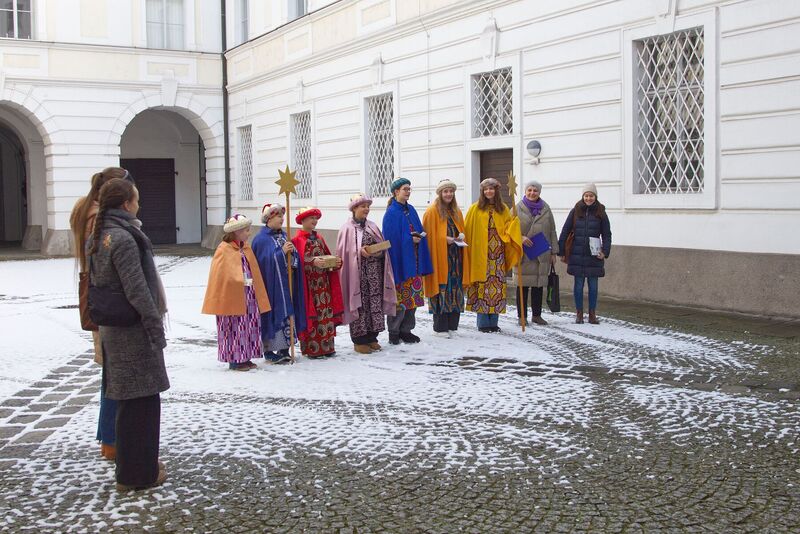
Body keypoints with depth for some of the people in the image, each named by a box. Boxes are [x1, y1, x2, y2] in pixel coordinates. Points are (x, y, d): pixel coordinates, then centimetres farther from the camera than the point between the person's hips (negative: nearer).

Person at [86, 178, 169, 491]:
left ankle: (139, 463, 31)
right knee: (140, 401, 0)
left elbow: (96, 283, 18)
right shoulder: (123, 238, -19)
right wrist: (156, 330, -16)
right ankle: (137, 473, 8)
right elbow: (137, 291, -20)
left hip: (112, 330, 10)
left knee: (130, 400, 18)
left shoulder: (98, 237, 10)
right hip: (133, 333, -9)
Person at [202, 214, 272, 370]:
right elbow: (219, 275, -12)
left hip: (249, 294, 7)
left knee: (249, 326, 10)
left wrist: (257, 294, 12)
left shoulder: (246, 248, 11)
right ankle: (235, 359, 7)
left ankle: (245, 357, 19)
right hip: (232, 296, -7)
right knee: (235, 328, -1)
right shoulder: (224, 250, -11)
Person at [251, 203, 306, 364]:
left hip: (287, 283, 7)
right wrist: (282, 251, -21)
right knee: (273, 314, -3)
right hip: (271, 284, -7)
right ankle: (269, 351, 5)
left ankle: (284, 348, 16)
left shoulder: (284, 236, 13)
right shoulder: (261, 239, -8)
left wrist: (292, 251, -9)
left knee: (287, 314, 8)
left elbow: (295, 258, 13)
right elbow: (264, 260, -17)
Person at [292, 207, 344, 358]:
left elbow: (327, 256, 18)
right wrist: (313, 262, -26)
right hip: (308, 284, -6)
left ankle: (326, 346, 12)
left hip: (323, 282, 7)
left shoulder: (319, 238, 17)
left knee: (327, 314, 5)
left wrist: (336, 262, -2)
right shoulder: (297, 240, -5)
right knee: (311, 315, -5)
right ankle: (311, 348, 1)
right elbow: (298, 262, -13)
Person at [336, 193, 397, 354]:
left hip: (375, 272, 5)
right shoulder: (348, 228, -3)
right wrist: (360, 251, -20)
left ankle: (371, 337, 16)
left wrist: (378, 251, -9)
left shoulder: (372, 226, 13)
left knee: (375, 303, 5)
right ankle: (359, 340, 4)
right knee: (359, 304, -4)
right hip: (357, 273, -5)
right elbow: (344, 251, -7)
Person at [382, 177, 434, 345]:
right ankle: (393, 332, 6)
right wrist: (410, 239, -18)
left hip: (413, 261, 7)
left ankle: (406, 330, 18)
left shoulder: (411, 210, 12)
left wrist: (419, 237, -1)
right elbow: (391, 238, -14)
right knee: (399, 298, -4)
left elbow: (419, 231, 17)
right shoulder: (391, 213, -10)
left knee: (412, 296, 9)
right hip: (399, 260, -7)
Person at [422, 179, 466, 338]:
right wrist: (444, 238, -18)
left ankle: (451, 325, 12)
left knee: (455, 290, 5)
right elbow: (429, 234, -8)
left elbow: (462, 229, 24)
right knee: (441, 290, -7)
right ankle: (439, 327, -2)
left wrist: (461, 236, 3)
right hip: (439, 256, -7)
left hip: (455, 257, 7)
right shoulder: (432, 211, -4)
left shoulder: (456, 212, 17)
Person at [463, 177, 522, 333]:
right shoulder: (475, 209, 3)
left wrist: (515, 220, -10)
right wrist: (467, 249, -5)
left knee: (497, 285, 2)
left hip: (498, 254, 3)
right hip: (480, 254, -3)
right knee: (482, 286, -3)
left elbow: (508, 229, 8)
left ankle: (493, 322, 9)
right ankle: (483, 323, 4)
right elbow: (467, 231, 3)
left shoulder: (503, 209, 12)